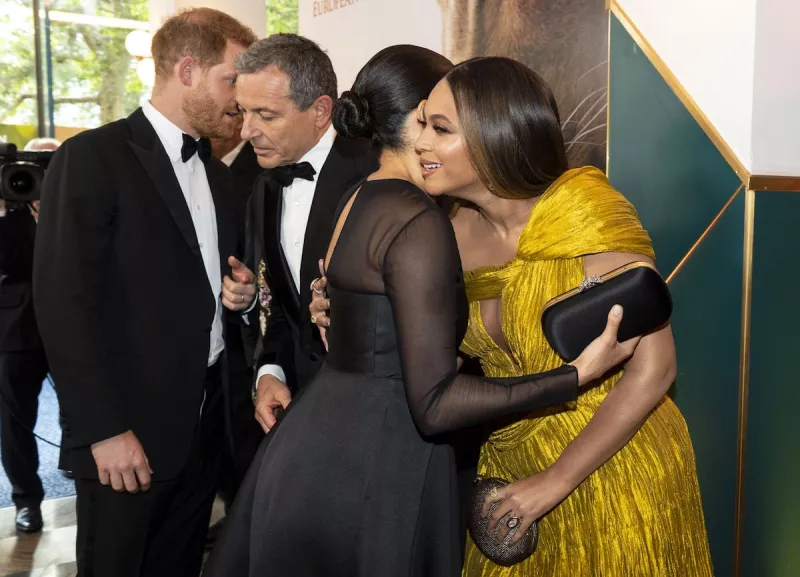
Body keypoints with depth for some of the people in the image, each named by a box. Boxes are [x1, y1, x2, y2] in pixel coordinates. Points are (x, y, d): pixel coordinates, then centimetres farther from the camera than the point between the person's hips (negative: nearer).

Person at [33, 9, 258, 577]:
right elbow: (64, 302, -16)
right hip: (127, 430, -6)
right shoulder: (91, 158, -11)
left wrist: (242, 291, 0)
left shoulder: (221, 174, 13)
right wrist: (105, 428, -18)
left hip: (206, 423, 7)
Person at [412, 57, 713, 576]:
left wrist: (556, 481, -19)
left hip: (610, 473, -5)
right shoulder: (458, 232, -4)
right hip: (511, 473, 5)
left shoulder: (585, 212, -20)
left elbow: (653, 367, -21)